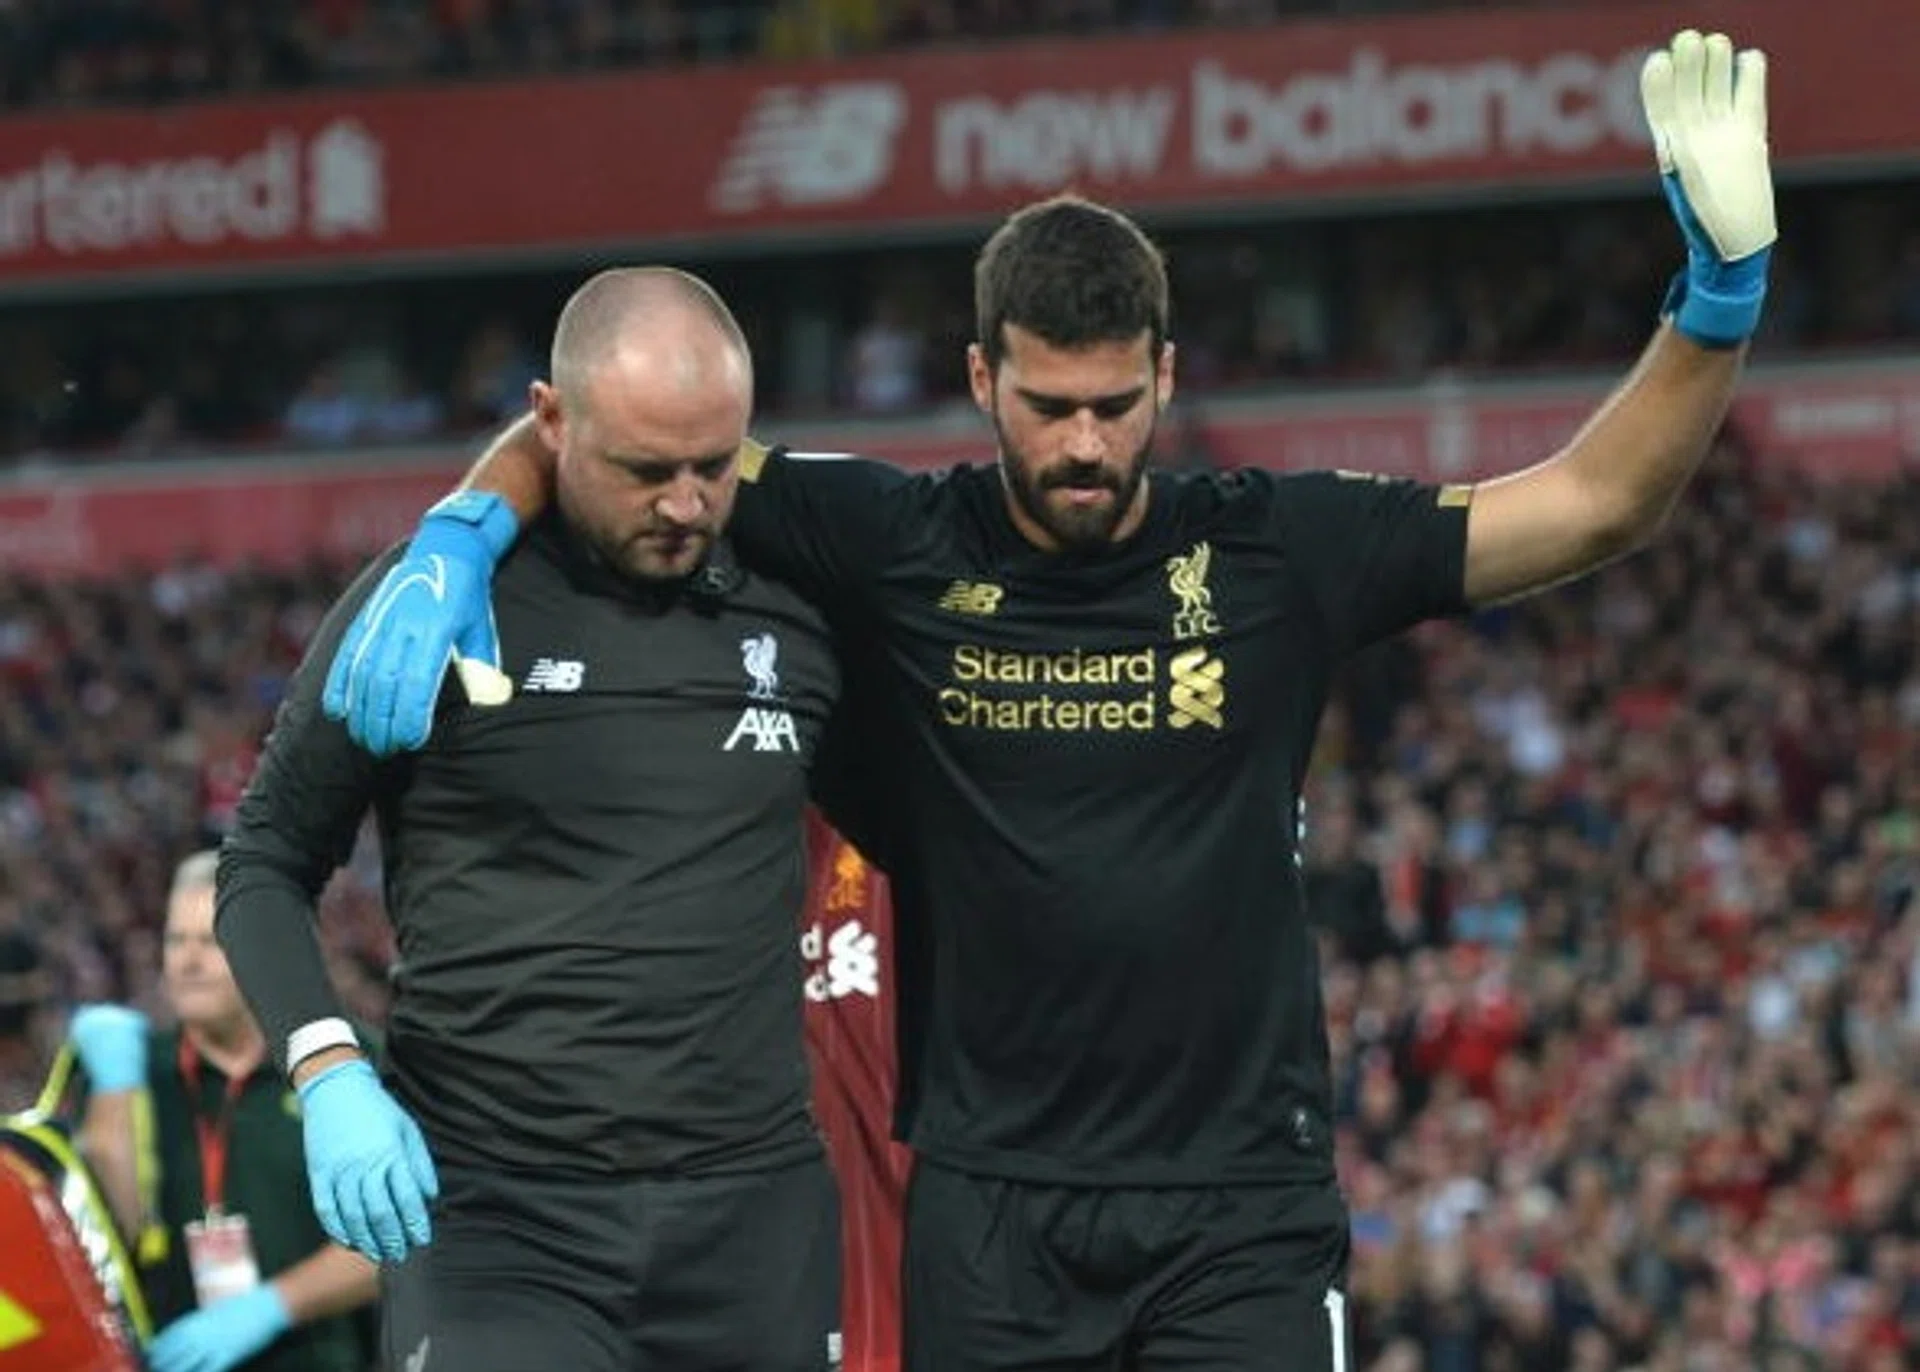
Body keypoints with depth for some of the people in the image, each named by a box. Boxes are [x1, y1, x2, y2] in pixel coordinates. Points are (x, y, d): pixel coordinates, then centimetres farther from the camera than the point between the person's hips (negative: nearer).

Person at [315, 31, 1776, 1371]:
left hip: (1243, 1202, 0)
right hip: (991, 1203, 1)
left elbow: (1594, 504, -2)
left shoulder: (1273, 552, 0)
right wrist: (455, 550, -12)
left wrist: (1721, 294, -15)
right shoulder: (899, 549, -1)